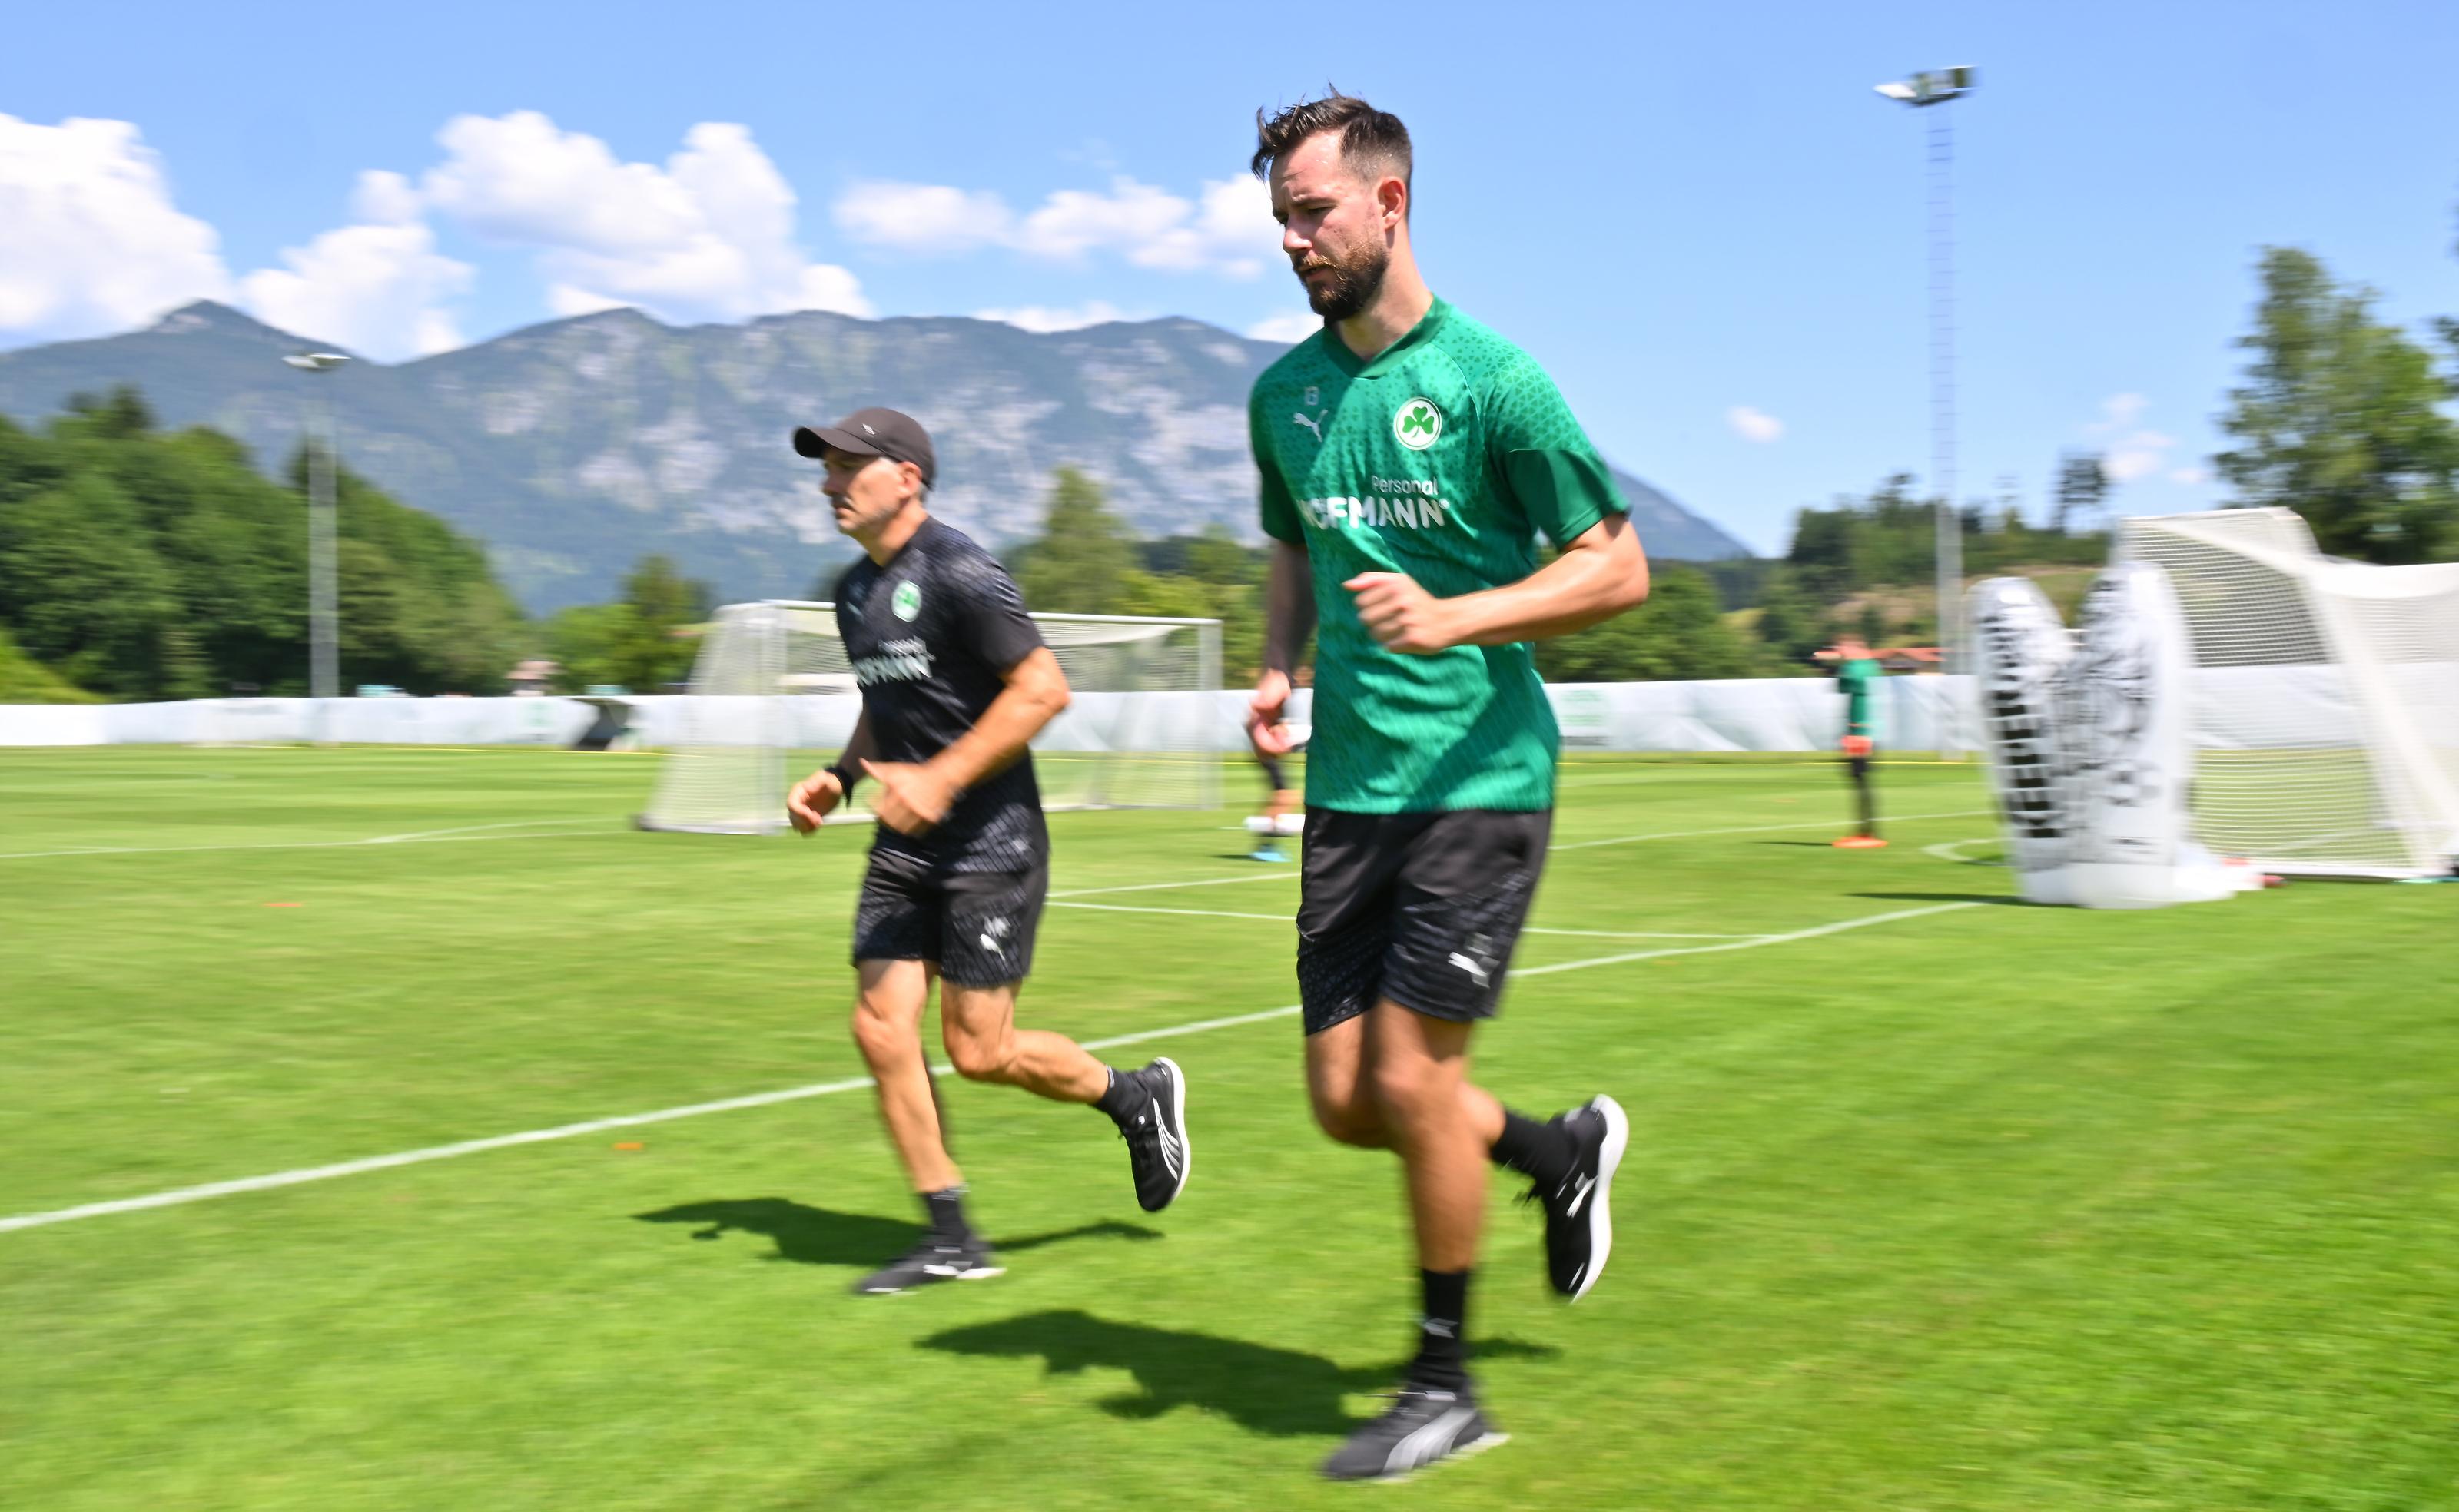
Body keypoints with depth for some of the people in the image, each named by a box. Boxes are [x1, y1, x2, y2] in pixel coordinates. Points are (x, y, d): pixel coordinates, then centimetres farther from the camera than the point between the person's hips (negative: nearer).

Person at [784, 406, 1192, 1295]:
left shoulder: (957, 572, -14)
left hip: (989, 844, -8)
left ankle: (1139, 1097, 22)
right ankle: (951, 1240, 12)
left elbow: (1043, 689, -18)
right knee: (880, 1029, 1)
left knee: (979, 1051, -6)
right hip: (905, 848, 8)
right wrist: (838, 779, 9)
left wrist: (943, 778, -23)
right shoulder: (855, 591, 13)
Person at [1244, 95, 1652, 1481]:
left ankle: (1447, 1388, 14)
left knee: (1410, 1079, -7)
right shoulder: (1284, 394, 10)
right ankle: (1564, 1151, 35)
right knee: (1346, 1099, 6)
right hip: (1349, 785, 6)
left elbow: (1620, 569, -6)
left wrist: (1454, 619, -20)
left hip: (1479, 778, -6)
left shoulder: (1490, 377, -8)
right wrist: (1280, 670, 7)